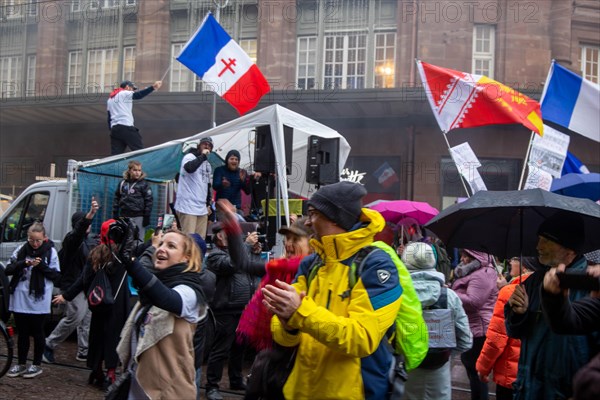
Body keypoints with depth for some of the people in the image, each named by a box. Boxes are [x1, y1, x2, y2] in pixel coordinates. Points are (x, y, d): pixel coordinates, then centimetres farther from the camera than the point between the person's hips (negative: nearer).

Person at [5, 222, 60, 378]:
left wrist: (42, 266, -19)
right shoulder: (21, 250, 2)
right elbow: (8, 270, 2)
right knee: (22, 332, 12)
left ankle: (37, 365, 21)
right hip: (20, 299, 3)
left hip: (39, 301, -2)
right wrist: (23, 263, -16)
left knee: (37, 332, 8)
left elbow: (56, 275, -3)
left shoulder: (50, 251, -4)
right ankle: (21, 364, 25)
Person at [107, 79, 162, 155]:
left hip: (114, 129, 8)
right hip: (126, 127, -8)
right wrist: (153, 87, -29)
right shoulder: (125, 93, 0)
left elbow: (109, 117, 24)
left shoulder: (110, 99, 25)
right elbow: (138, 95, -18)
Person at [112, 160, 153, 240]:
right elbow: (117, 198, 15)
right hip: (124, 216, 4)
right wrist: (115, 214, 9)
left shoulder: (143, 184, -1)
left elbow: (149, 200, -4)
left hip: (138, 217, -4)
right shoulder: (122, 183, 10)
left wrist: (147, 216, -9)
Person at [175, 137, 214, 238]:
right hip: (188, 207, -8)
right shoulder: (189, 157, -4)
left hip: (202, 208, 8)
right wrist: (203, 156, -16)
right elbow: (189, 168, -28)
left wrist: (208, 204, 23)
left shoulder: (207, 164, 22)